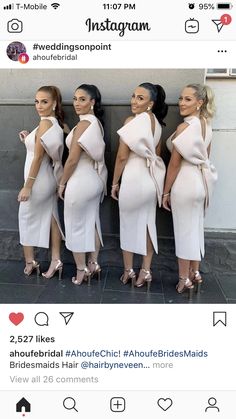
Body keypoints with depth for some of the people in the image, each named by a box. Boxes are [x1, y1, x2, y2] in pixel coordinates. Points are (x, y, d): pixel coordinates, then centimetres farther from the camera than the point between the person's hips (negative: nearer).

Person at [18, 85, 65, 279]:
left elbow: (38, 157, -20)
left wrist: (27, 186, -18)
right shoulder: (57, 123, 9)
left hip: (38, 180, -9)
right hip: (50, 178, 9)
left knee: (27, 219, 8)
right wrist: (29, 139, 8)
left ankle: (30, 262, 20)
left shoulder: (45, 123, -18)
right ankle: (55, 260, 16)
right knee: (50, 218, 11)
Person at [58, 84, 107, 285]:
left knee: (76, 226, 5)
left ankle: (81, 271, 16)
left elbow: (72, 159, -18)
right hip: (96, 179, 9)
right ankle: (93, 264, 27)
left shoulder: (84, 123, -18)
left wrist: (62, 183, -7)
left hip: (80, 181, -9)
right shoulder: (96, 122, 9)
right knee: (92, 222, 16)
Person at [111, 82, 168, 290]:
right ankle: (146, 271, 19)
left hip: (133, 177, -6)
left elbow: (122, 156, -14)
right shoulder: (157, 122, 9)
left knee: (129, 224, 9)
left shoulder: (132, 121, -14)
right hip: (152, 177, 7)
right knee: (148, 223, 11)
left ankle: (129, 271, 21)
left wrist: (115, 182, -4)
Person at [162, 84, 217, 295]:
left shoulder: (184, 128, -19)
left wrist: (166, 192, -9)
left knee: (184, 231, 4)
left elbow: (174, 163, -17)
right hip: (202, 180, 8)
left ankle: (184, 279, 17)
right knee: (196, 227, 17)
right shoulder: (207, 125, 7)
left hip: (185, 182, -8)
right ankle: (195, 273, 30)